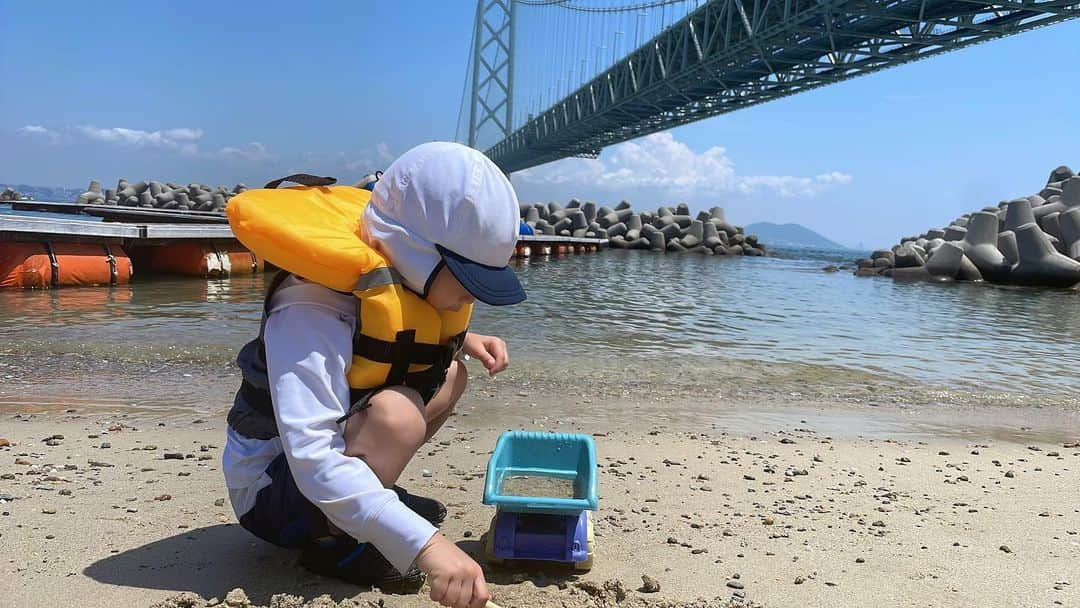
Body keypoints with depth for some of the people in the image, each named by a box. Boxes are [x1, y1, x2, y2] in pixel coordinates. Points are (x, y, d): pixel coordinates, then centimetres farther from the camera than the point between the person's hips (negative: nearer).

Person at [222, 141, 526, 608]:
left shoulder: (405, 275, -7)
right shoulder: (316, 305, -33)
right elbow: (312, 457, -41)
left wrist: (463, 339, -4)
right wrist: (425, 543, -49)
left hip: (336, 444, 8)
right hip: (275, 479, -8)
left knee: (449, 373, 5)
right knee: (396, 412, -33)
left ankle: (375, 495, 9)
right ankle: (330, 541, -11)